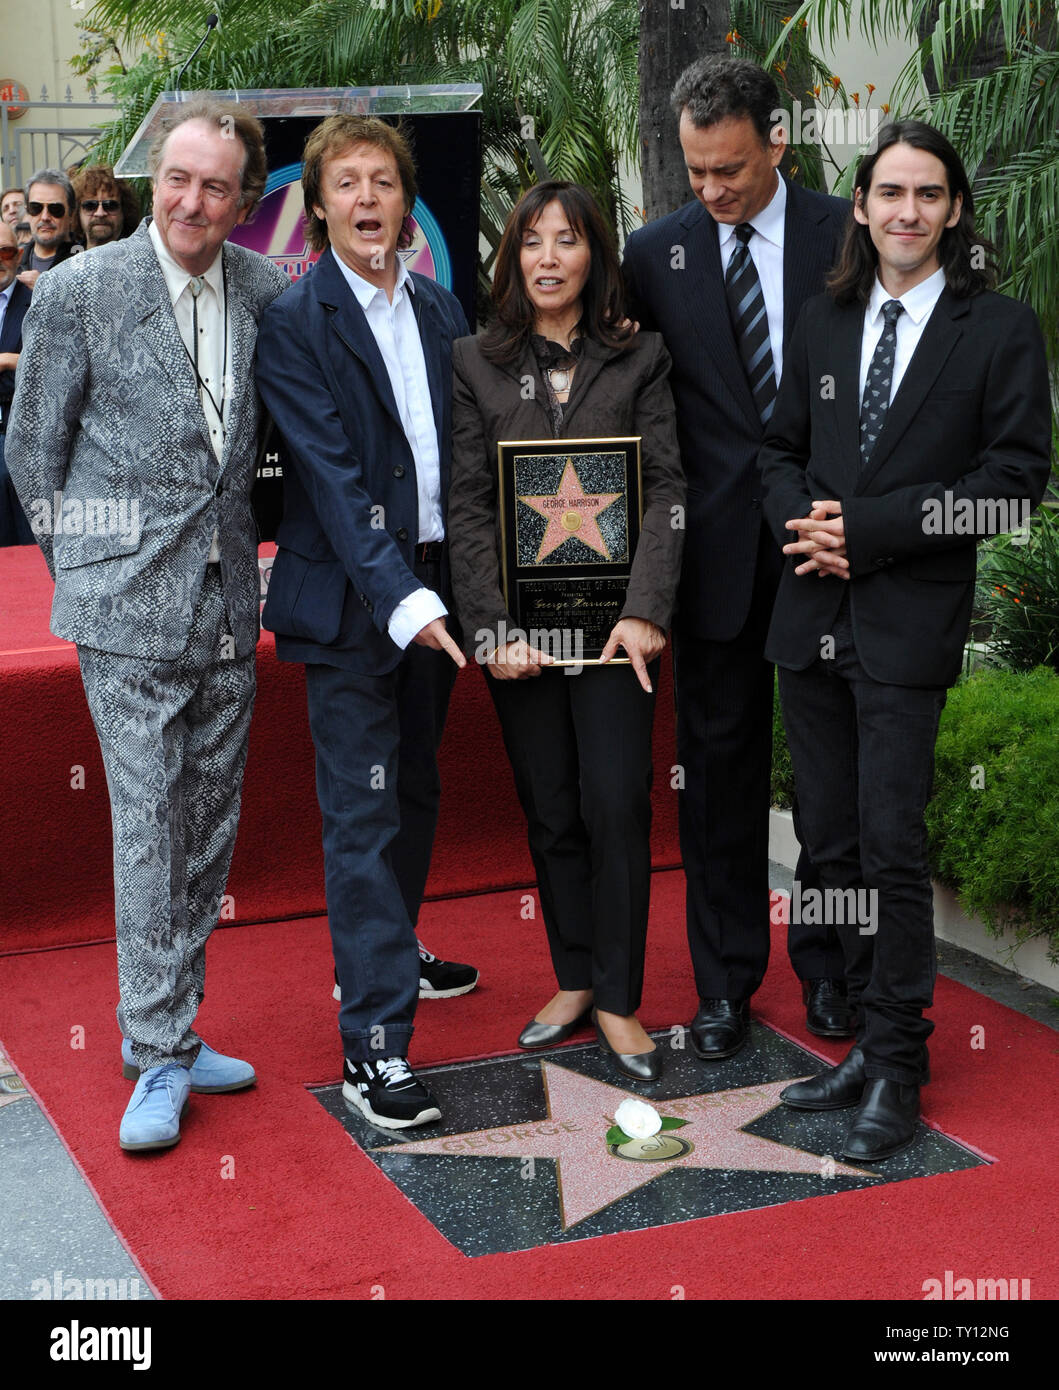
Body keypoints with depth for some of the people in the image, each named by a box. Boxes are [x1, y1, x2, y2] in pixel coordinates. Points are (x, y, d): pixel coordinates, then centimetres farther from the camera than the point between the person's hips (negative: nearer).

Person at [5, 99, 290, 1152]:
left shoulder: (270, 292, 5)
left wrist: (246, 548, 14)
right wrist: (89, 570, 3)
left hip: (229, 603, 4)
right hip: (129, 604, -4)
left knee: (209, 829, 10)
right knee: (148, 826, -5)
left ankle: (166, 1032, 24)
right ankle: (159, 1058, 5)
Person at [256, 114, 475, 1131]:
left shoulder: (440, 311, 11)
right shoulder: (294, 324, -9)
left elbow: (459, 447, 13)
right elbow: (332, 473, -17)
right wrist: (399, 595, -25)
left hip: (432, 586, 6)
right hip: (351, 596, -6)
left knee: (413, 789, 19)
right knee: (363, 809, -7)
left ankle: (385, 954, 38)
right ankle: (373, 1041, -5)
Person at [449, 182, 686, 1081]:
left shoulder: (641, 359, 4)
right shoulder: (477, 363, 5)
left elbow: (667, 490, -2)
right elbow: (467, 505, 1)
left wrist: (645, 610, -14)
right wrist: (491, 627, -8)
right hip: (519, 620, 1)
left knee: (617, 804, -4)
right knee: (550, 810, 8)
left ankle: (619, 999, 8)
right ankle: (574, 981, 22)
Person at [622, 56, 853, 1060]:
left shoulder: (846, 235, 0)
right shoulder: (657, 253, 2)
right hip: (719, 551, 1)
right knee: (720, 763, 7)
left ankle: (825, 966, 27)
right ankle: (725, 983, 20)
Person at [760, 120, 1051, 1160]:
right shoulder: (823, 323, 13)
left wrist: (867, 527, -14)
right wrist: (801, 518, -6)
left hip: (909, 623, -5)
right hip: (813, 616, 5)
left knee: (891, 847, -5)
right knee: (831, 842, 10)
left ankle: (897, 1069, 8)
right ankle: (870, 1037, 23)